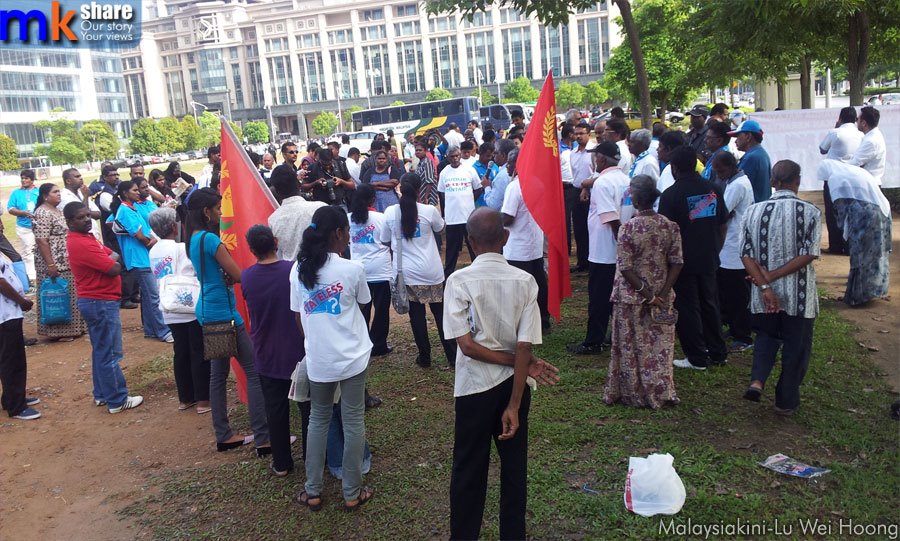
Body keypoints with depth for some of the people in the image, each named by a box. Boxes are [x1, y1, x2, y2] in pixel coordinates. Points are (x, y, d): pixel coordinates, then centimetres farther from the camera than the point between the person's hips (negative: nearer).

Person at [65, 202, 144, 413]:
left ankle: (102, 394, 28)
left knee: (101, 351, 18)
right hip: (101, 303, -11)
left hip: (94, 301, 11)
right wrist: (113, 261, -2)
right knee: (110, 354, -3)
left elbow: (115, 256, 11)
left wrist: (109, 259, -10)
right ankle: (117, 400, 4)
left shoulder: (83, 238, 11)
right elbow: (115, 269, -22)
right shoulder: (81, 244, -21)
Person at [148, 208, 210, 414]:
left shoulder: (153, 252, 7)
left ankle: (185, 398, 20)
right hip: (191, 308, -6)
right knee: (199, 354, 1)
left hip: (170, 312, 6)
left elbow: (160, 279, 13)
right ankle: (202, 399, 6)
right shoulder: (183, 249, -12)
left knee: (181, 353, 13)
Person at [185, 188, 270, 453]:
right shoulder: (210, 238, -17)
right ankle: (264, 439, -5)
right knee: (254, 372, -6)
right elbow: (238, 275, -15)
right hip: (223, 312, -10)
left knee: (218, 373, 14)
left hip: (208, 311, 10)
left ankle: (224, 436, 21)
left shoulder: (193, 238, 11)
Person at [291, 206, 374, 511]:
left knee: (318, 420, 19)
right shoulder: (352, 269, -14)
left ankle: (312, 492, 26)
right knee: (353, 422, 9)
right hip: (352, 357, -3)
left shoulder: (299, 270, -2)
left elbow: (298, 316, 5)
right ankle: (352, 493, 20)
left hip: (317, 359, 4)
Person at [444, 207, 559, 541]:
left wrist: (525, 364, -9)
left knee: (468, 470, 13)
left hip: (475, 388, -2)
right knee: (514, 467, 16)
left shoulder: (459, 281, -13)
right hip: (512, 385, 2)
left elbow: (468, 345, -17)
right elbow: (524, 347, -12)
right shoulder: (525, 281, -8)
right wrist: (513, 405, -9)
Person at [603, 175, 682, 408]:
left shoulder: (628, 228, -16)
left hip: (631, 299, -4)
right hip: (661, 298, 4)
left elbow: (625, 268, -18)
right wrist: (662, 294, -6)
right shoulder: (670, 226, -4)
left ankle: (634, 393, 21)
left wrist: (647, 295, -12)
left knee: (631, 347, 10)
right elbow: (677, 263, -6)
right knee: (659, 346, 14)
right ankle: (661, 393, 22)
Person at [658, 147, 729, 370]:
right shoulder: (713, 189, 2)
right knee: (710, 304, 18)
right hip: (708, 260, 5)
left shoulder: (671, 194, -14)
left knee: (687, 309, 5)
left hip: (683, 261, -5)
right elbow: (723, 224, 9)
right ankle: (718, 353, 26)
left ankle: (697, 358, 11)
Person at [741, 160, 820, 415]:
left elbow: (747, 255, -9)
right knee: (796, 347, 13)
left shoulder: (754, 211, -4)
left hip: (765, 295, 2)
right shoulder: (810, 212, -10)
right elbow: (809, 255, -15)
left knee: (767, 336, 23)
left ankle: (757, 381, 2)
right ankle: (786, 401, 22)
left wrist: (765, 286, -10)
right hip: (799, 295, -2)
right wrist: (772, 277, -13)